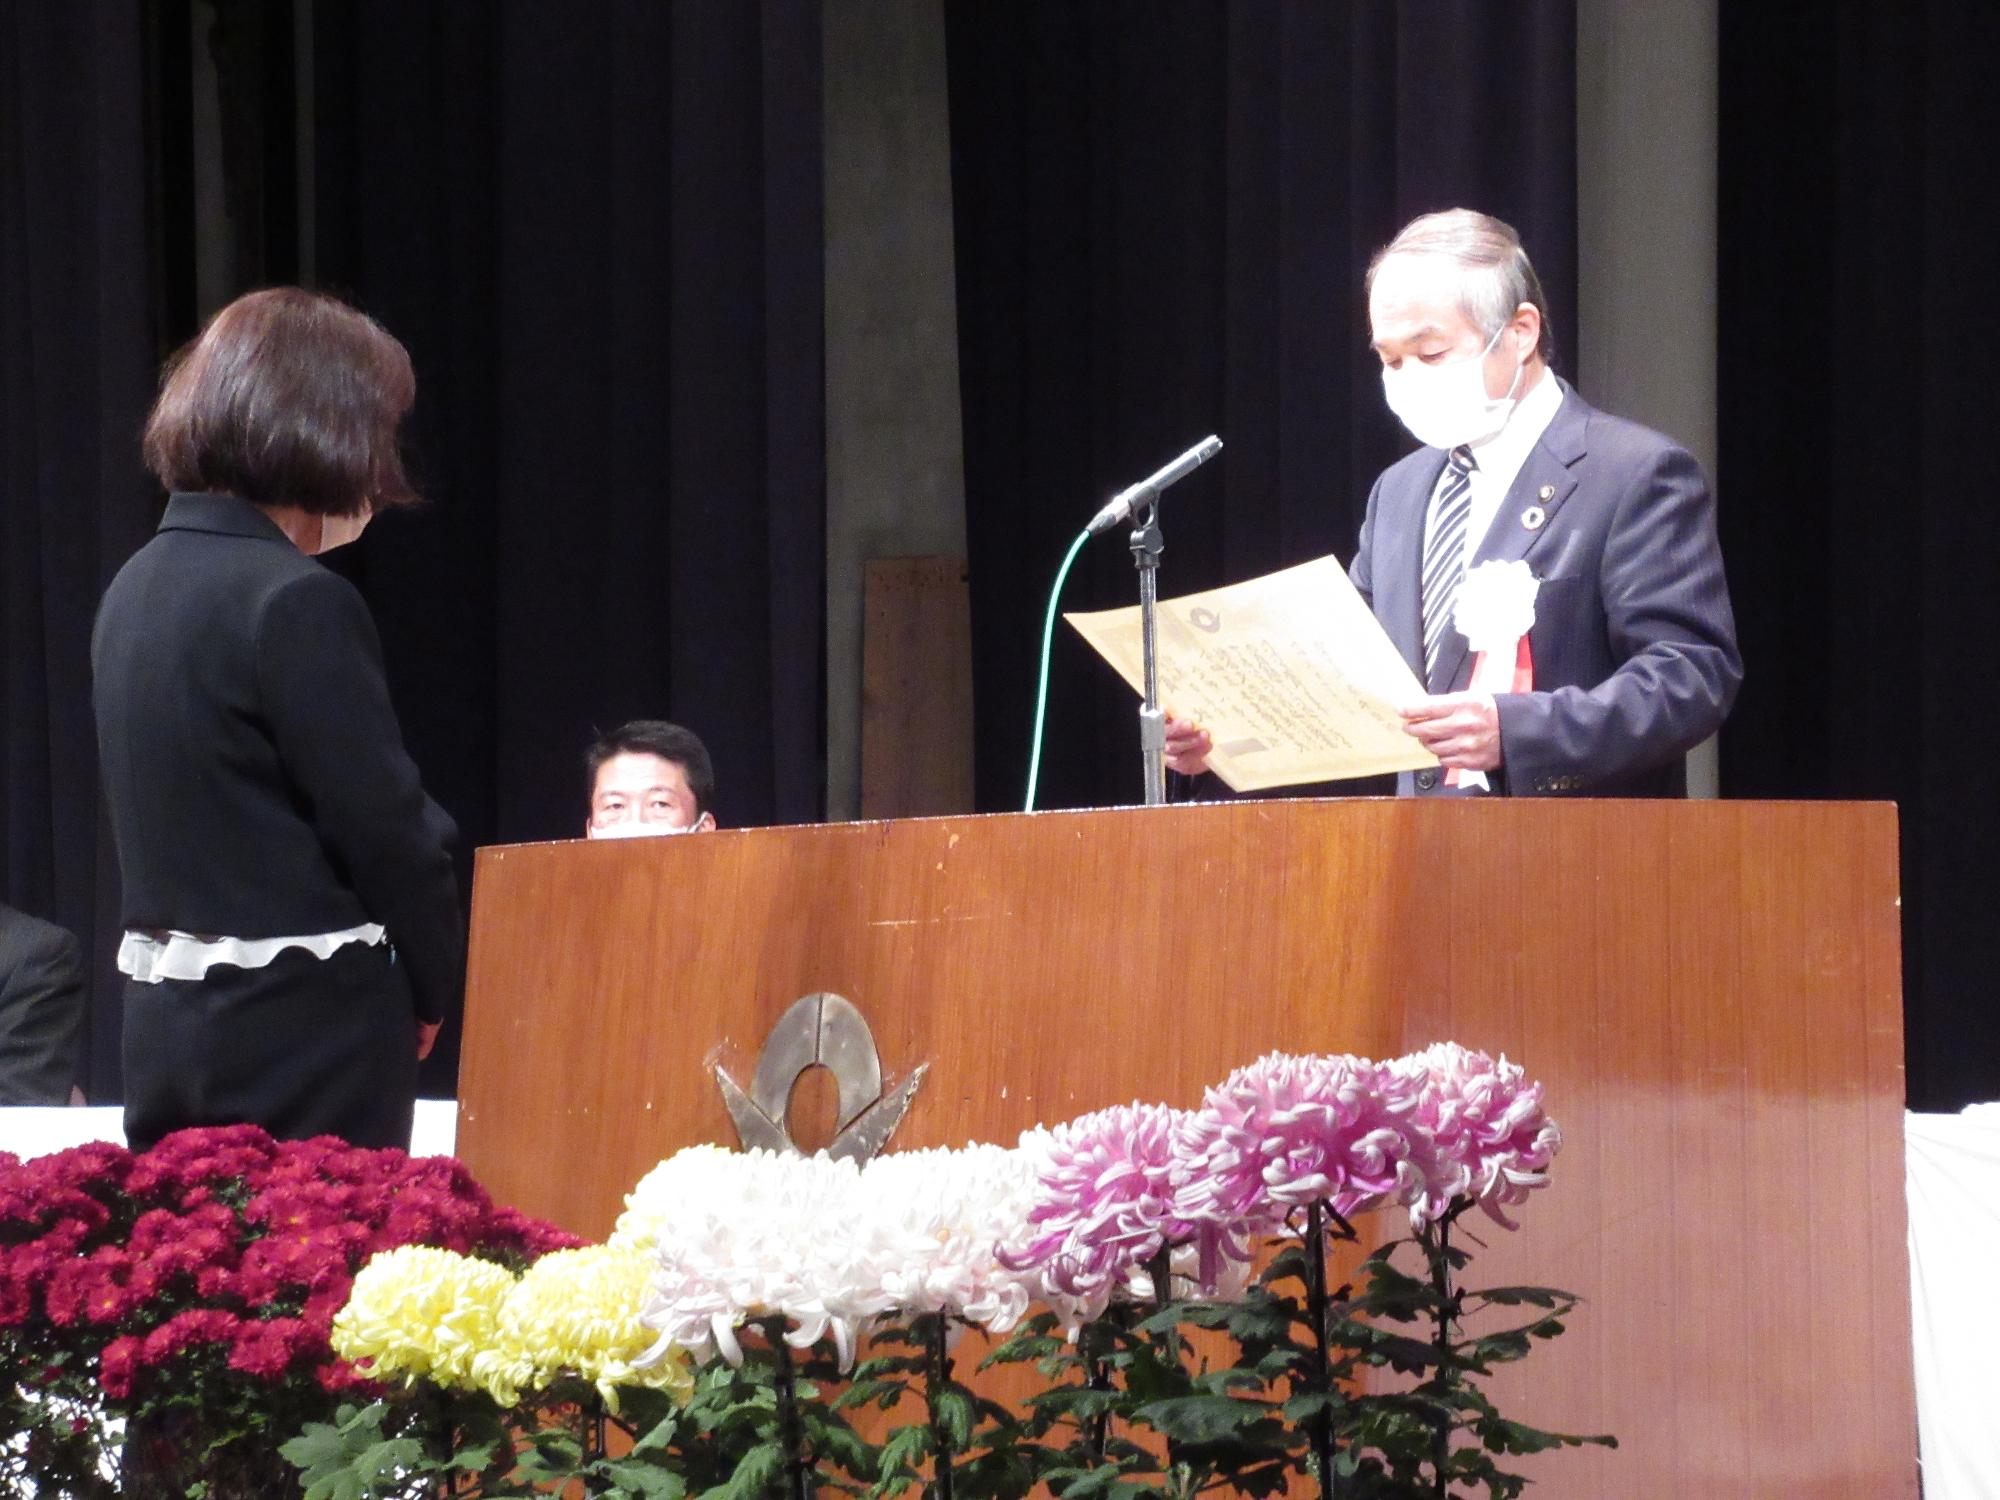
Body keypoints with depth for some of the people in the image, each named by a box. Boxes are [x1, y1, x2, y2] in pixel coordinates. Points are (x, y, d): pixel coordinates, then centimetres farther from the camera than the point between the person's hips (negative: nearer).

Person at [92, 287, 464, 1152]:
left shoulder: (137, 587, 11)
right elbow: (385, 827, -14)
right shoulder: (298, 603, -15)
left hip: (166, 1021, 8)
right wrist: (433, 989, 3)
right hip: (305, 1035, -8)